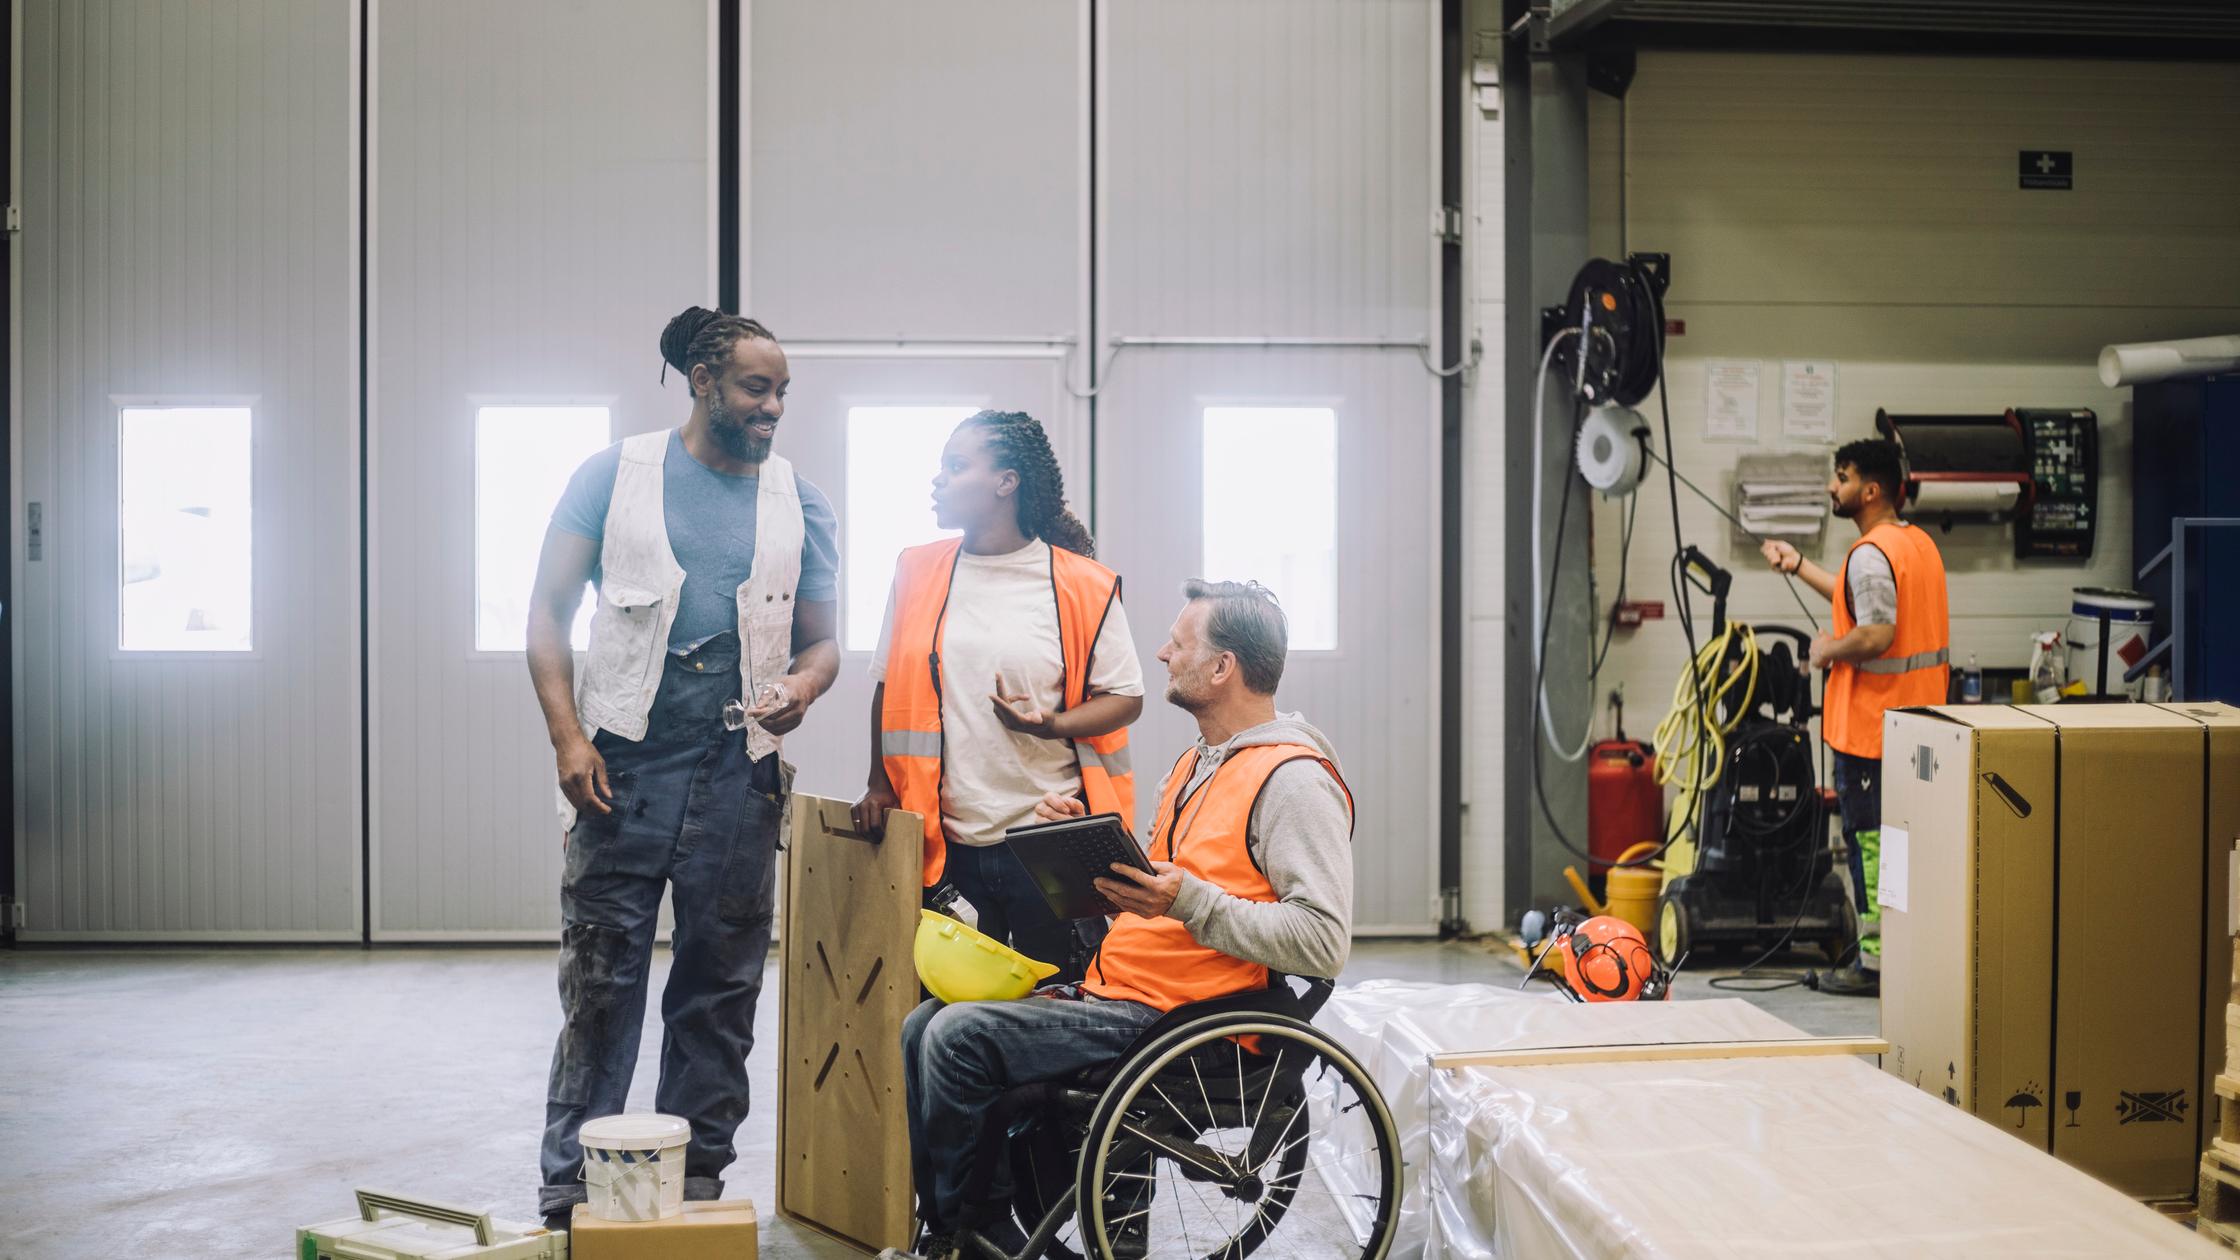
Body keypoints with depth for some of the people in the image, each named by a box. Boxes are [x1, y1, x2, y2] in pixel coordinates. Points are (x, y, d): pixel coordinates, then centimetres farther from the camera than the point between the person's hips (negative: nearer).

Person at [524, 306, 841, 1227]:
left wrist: (801, 685, -10)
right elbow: (549, 613, 3)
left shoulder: (799, 504, 10)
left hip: (739, 778, 3)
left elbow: (820, 638, 14)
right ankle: (570, 1188, 8)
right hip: (624, 768, -2)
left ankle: (697, 1179, 19)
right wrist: (567, 736, -9)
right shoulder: (615, 476, 3)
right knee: (599, 980, -2)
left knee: (720, 988, 8)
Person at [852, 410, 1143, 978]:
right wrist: (879, 783, 6)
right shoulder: (917, 572, 8)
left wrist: (1053, 725, -17)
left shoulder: (1083, 585, -2)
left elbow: (1125, 696, 1)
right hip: (948, 841, 3)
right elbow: (889, 685, 15)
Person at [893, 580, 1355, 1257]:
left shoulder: (1294, 780, -13)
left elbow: (1324, 940, -22)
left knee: (961, 1037, -19)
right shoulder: (1199, 763, 19)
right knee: (925, 1027, 3)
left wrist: (1189, 901, -27)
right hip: (1114, 992, 10)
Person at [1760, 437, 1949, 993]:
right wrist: (1798, 565, 29)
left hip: (1872, 727, -9)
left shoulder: (1871, 554, -19)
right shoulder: (1920, 542, 12)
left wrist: (1829, 649, -9)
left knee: (1872, 841, -2)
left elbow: (1876, 634, -28)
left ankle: (1877, 960, 2)